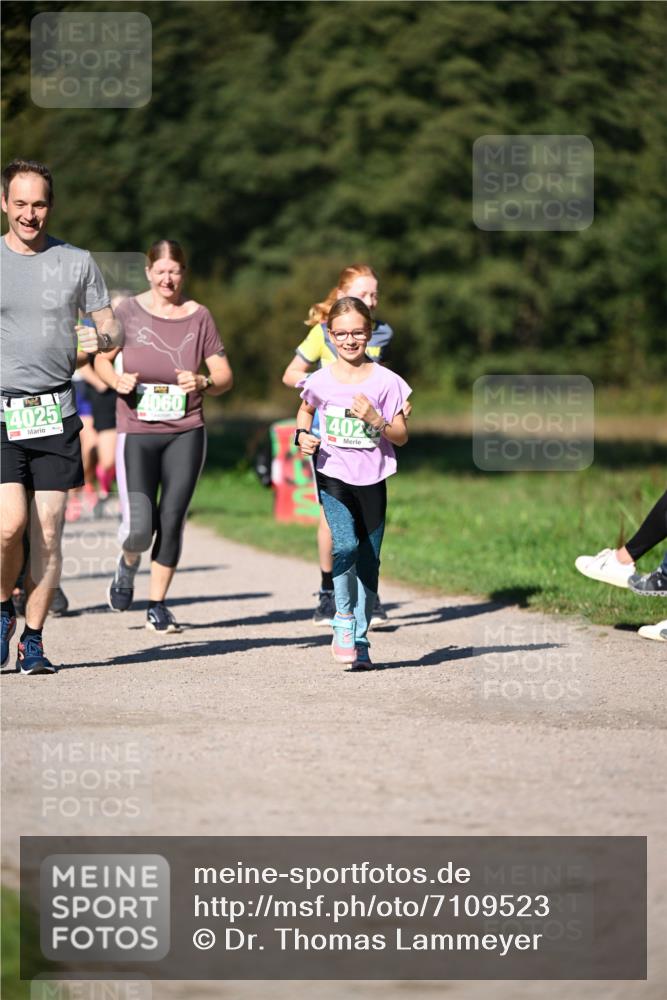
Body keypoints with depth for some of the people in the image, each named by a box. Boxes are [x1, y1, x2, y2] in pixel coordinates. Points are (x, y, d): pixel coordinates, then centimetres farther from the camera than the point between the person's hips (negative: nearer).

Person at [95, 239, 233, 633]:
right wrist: (117, 380, -9)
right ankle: (128, 563, 26)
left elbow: (225, 375, 6)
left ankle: (158, 605, 16)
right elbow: (102, 358, 12)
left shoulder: (199, 316, 3)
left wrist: (203, 383, -16)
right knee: (139, 526, -10)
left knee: (172, 521, 0)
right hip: (136, 433, -1)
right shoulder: (129, 312, 1)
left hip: (186, 432, 1)